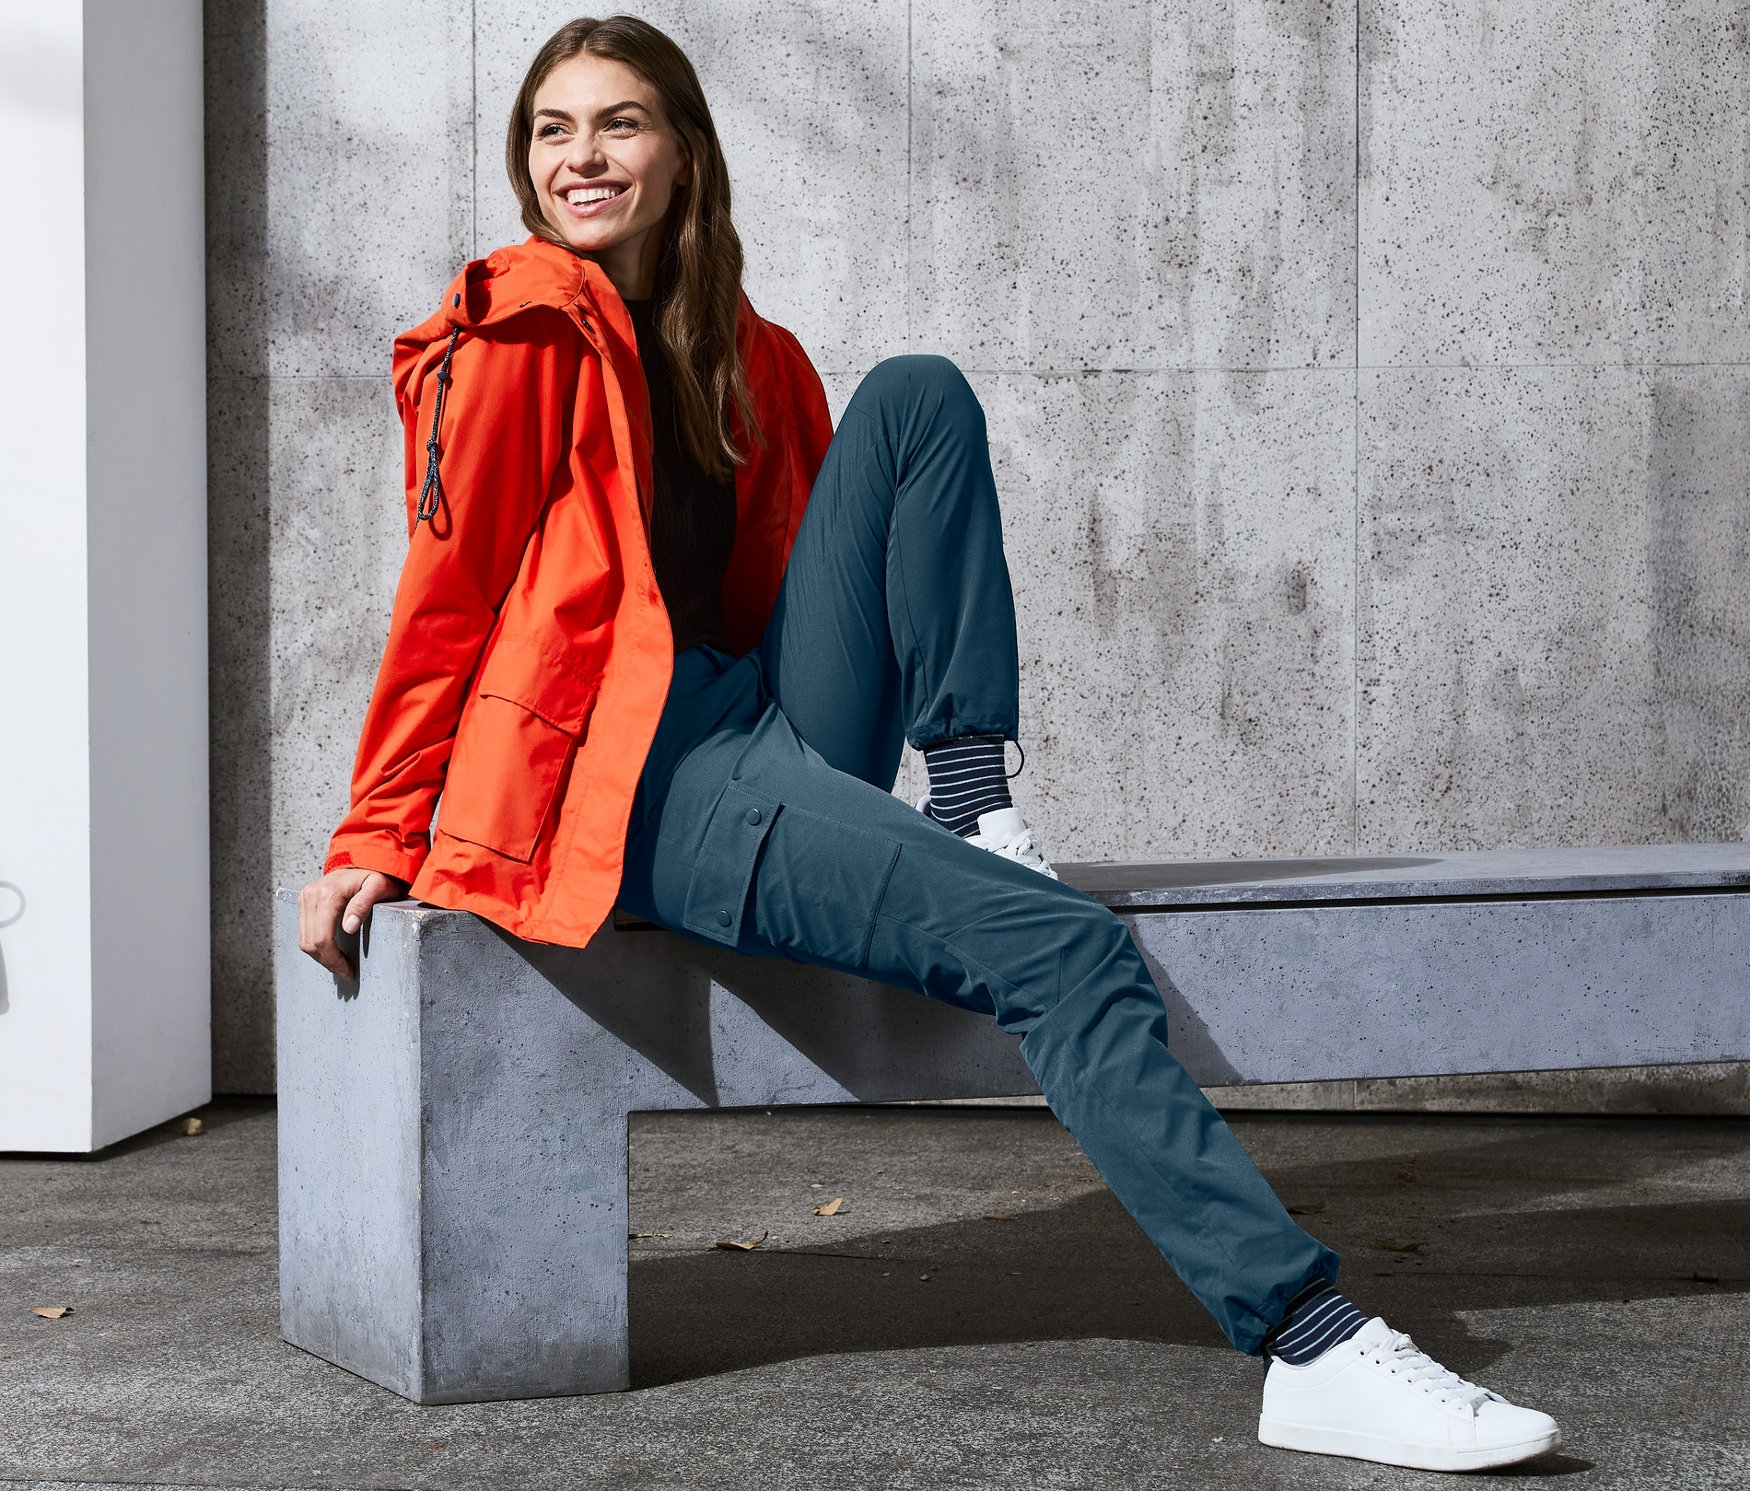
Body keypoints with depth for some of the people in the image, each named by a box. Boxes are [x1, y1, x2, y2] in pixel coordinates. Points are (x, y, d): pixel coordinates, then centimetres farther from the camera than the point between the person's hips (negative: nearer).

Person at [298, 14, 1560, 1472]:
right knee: (1066, 948, -23)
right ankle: (1310, 1341, -28)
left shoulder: (746, 356, 18)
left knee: (918, 398, -6)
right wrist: (376, 838, -5)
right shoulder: (524, 328, -2)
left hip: (770, 735, 7)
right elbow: (447, 596, -4)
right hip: (642, 780, -7)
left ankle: (971, 805, -16)